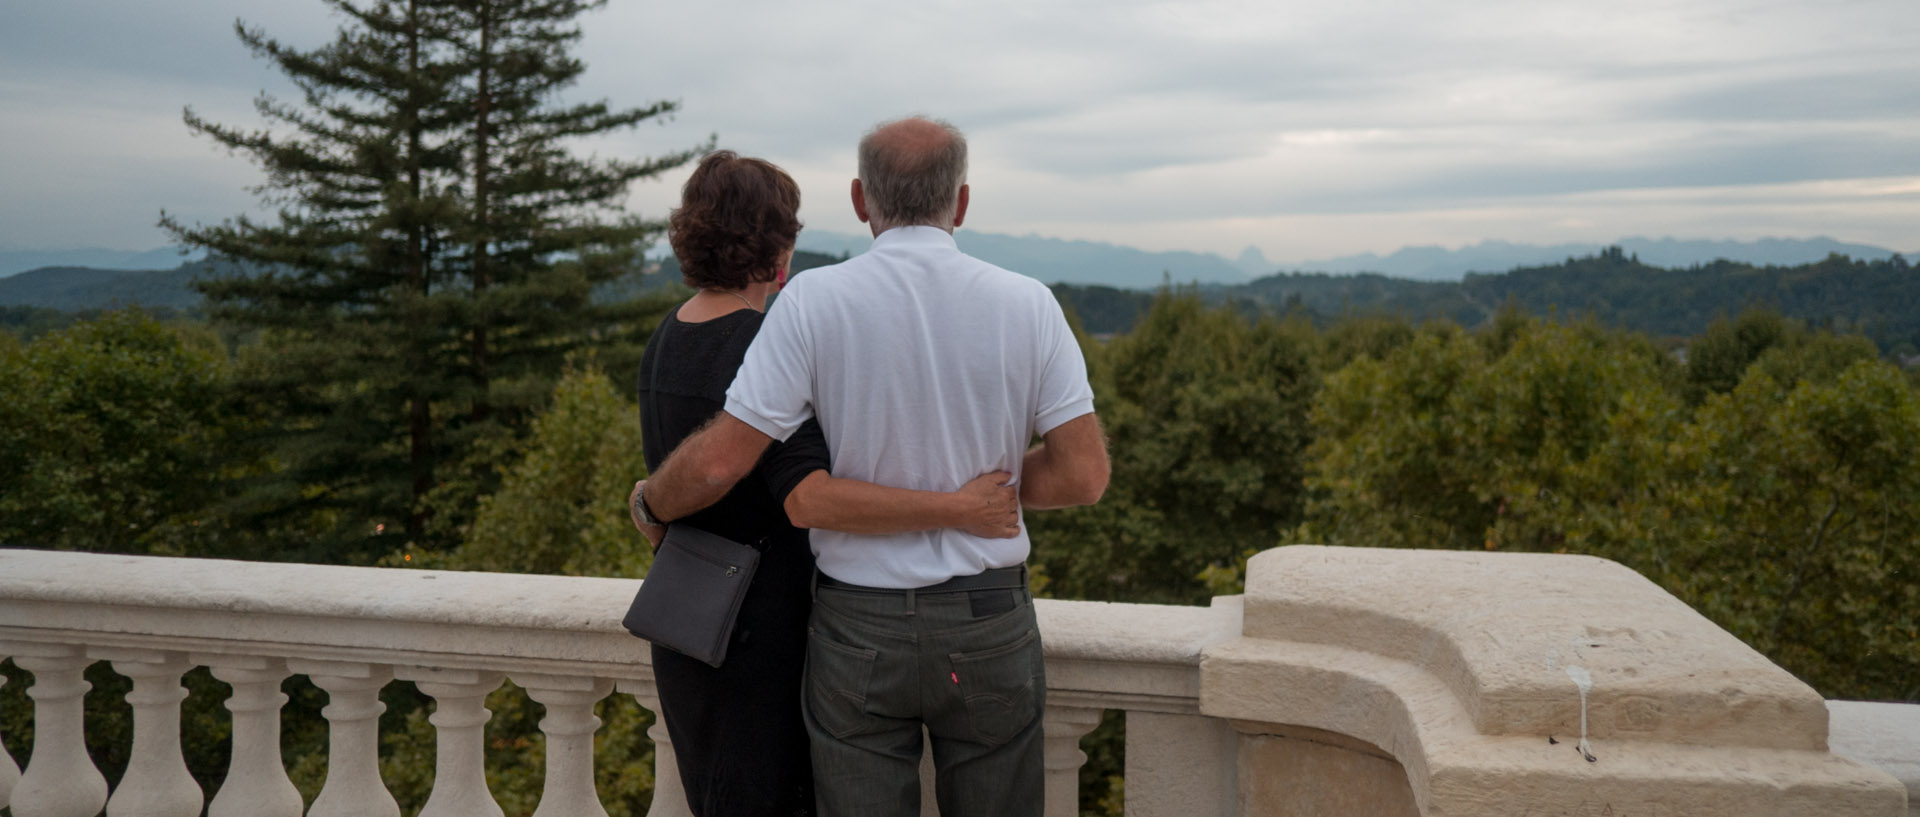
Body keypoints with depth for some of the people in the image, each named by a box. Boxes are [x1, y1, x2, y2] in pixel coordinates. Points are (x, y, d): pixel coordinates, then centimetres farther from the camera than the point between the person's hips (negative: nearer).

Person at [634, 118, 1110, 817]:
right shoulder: (1026, 305, -6)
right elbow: (1084, 475, -7)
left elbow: (719, 460, -13)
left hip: (859, 628, -1)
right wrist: (976, 481, 7)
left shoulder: (815, 301, -11)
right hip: (988, 626, 1)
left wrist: (652, 503, 7)